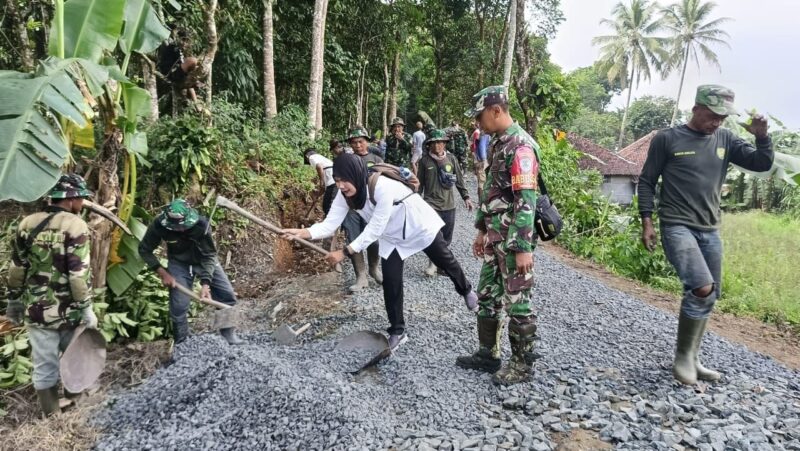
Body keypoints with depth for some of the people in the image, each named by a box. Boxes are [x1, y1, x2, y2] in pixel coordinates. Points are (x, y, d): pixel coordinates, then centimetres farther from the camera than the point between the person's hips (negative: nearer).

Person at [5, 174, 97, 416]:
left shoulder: (27, 223, 3)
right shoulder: (75, 225, -14)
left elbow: (16, 268, 8)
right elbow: (79, 273, -17)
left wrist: (14, 300, 19)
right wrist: (86, 308, -12)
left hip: (36, 309, 4)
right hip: (67, 309, -4)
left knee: (44, 363, 12)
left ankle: (52, 414, 24)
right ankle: (75, 399, 38)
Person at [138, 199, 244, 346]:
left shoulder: (201, 223, -32)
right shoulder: (159, 225, -28)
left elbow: (209, 255, -23)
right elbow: (144, 250, -11)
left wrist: (205, 283, -31)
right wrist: (162, 273, -19)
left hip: (204, 259, 0)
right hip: (179, 263, 0)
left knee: (227, 295, -4)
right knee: (178, 306, -7)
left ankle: (229, 334, 16)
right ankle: (181, 344, 14)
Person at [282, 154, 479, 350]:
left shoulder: (382, 186, -41)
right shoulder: (344, 195, -20)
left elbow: (374, 230, -38)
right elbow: (329, 224, -26)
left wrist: (345, 252, -40)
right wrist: (302, 233, -43)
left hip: (419, 226, -5)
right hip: (392, 237, 5)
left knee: (445, 261, 17)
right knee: (390, 283, -2)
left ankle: (466, 291, 48)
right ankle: (397, 332, 15)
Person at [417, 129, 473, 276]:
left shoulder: (451, 159, 1)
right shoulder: (424, 160, -3)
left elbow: (459, 180, 8)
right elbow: (420, 183, 4)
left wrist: (466, 197, 3)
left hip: (448, 204, 3)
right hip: (431, 204, -2)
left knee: (446, 237, 9)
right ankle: (433, 263, 7)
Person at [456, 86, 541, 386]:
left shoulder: (520, 146, -17)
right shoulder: (498, 144, 14)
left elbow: (526, 200, -22)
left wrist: (524, 247, -24)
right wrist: (482, 230, 21)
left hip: (514, 241, -10)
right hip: (495, 238, 10)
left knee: (517, 302, 2)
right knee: (487, 296, 16)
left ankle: (522, 364, 17)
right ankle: (488, 354, 29)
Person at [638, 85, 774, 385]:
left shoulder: (725, 140, 9)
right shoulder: (667, 139, -4)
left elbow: (762, 164, 8)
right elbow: (647, 181, -2)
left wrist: (762, 137, -10)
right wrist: (646, 222, -9)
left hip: (709, 230, 6)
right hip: (677, 227, -6)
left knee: (710, 296, 9)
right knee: (702, 289, -22)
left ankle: (691, 359, 25)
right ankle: (682, 356, -3)